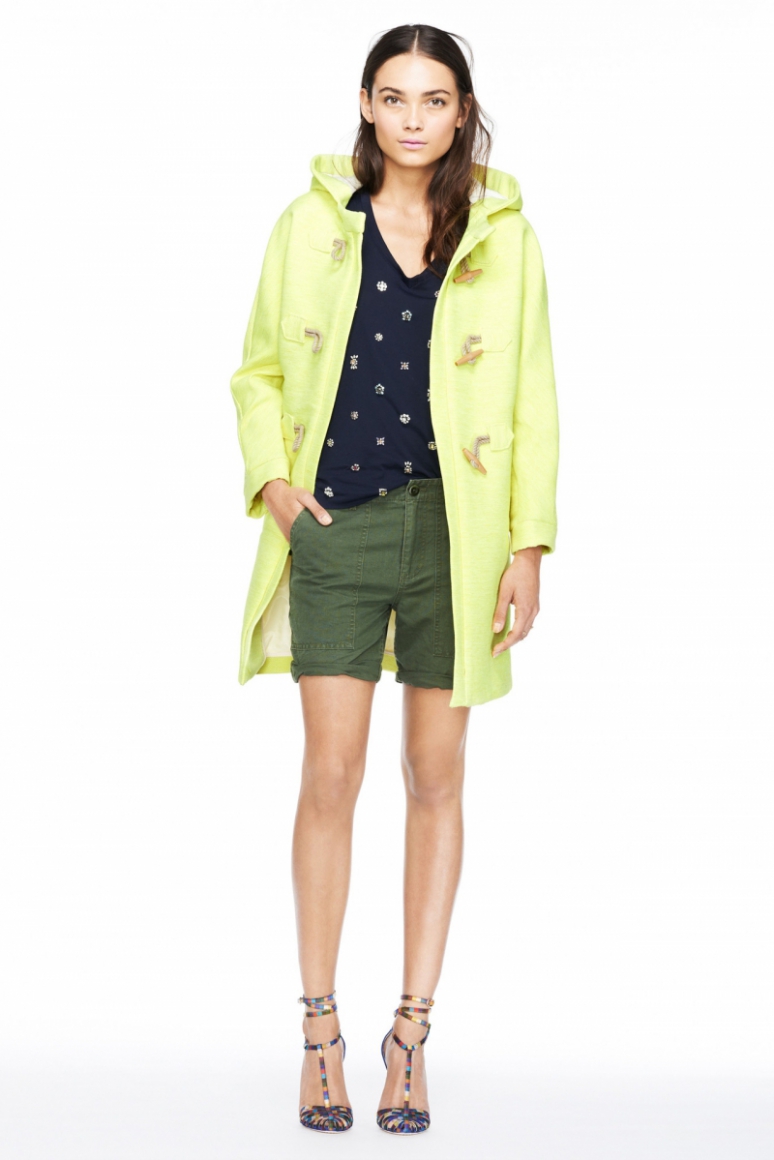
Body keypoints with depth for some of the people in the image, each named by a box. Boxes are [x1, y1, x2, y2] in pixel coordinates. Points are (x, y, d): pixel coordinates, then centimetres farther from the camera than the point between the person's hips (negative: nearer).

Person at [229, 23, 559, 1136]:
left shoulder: (503, 237, 4)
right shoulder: (312, 225, 6)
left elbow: (532, 402, 3)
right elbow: (258, 371, 14)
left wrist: (530, 547, -4)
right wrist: (273, 481, -1)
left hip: (454, 527, 0)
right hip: (337, 525, 0)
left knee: (436, 778, 5)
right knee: (330, 776, -3)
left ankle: (412, 1032, 15)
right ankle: (321, 1031, 9)